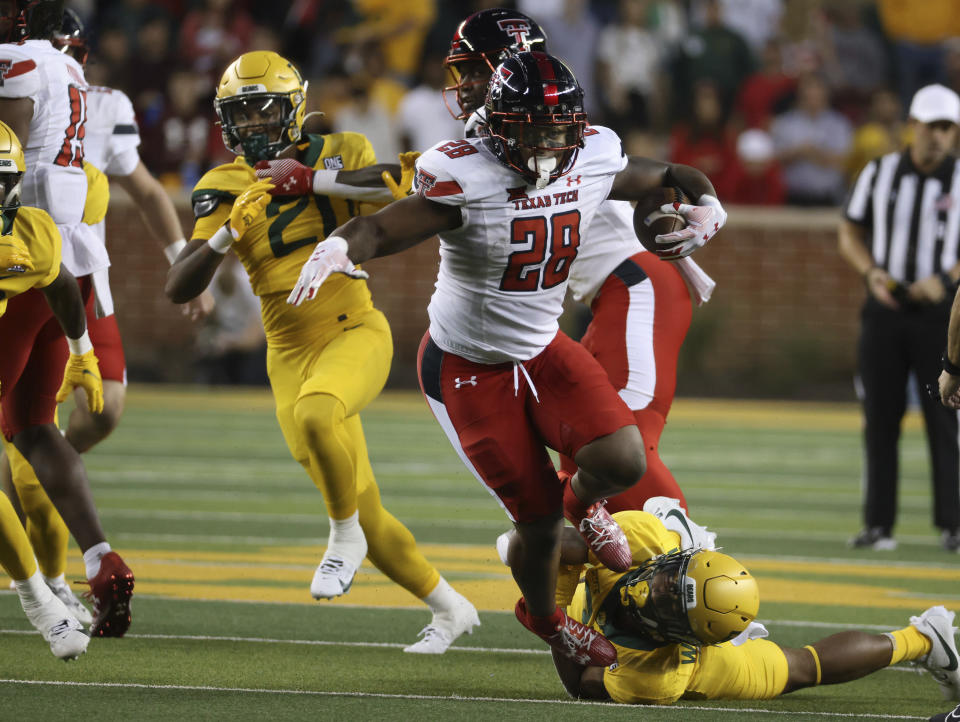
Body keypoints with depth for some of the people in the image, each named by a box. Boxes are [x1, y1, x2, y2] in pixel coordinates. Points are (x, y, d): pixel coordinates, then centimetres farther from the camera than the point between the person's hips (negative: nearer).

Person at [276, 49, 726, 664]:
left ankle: (583, 500, 20)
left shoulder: (593, 163, -9)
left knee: (622, 462, -20)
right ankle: (544, 618, 32)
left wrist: (707, 205, -13)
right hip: (468, 369, -4)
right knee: (539, 517, -2)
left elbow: (671, 177, 8)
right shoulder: (465, 178, -26)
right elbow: (382, 229, -34)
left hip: (542, 350, 4)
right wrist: (339, 247, -56)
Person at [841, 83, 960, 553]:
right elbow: (850, 235, 11)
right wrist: (873, 274, -6)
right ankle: (878, 524, 6)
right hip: (884, 310, 2)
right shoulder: (879, 174, 6)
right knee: (880, 420, 2)